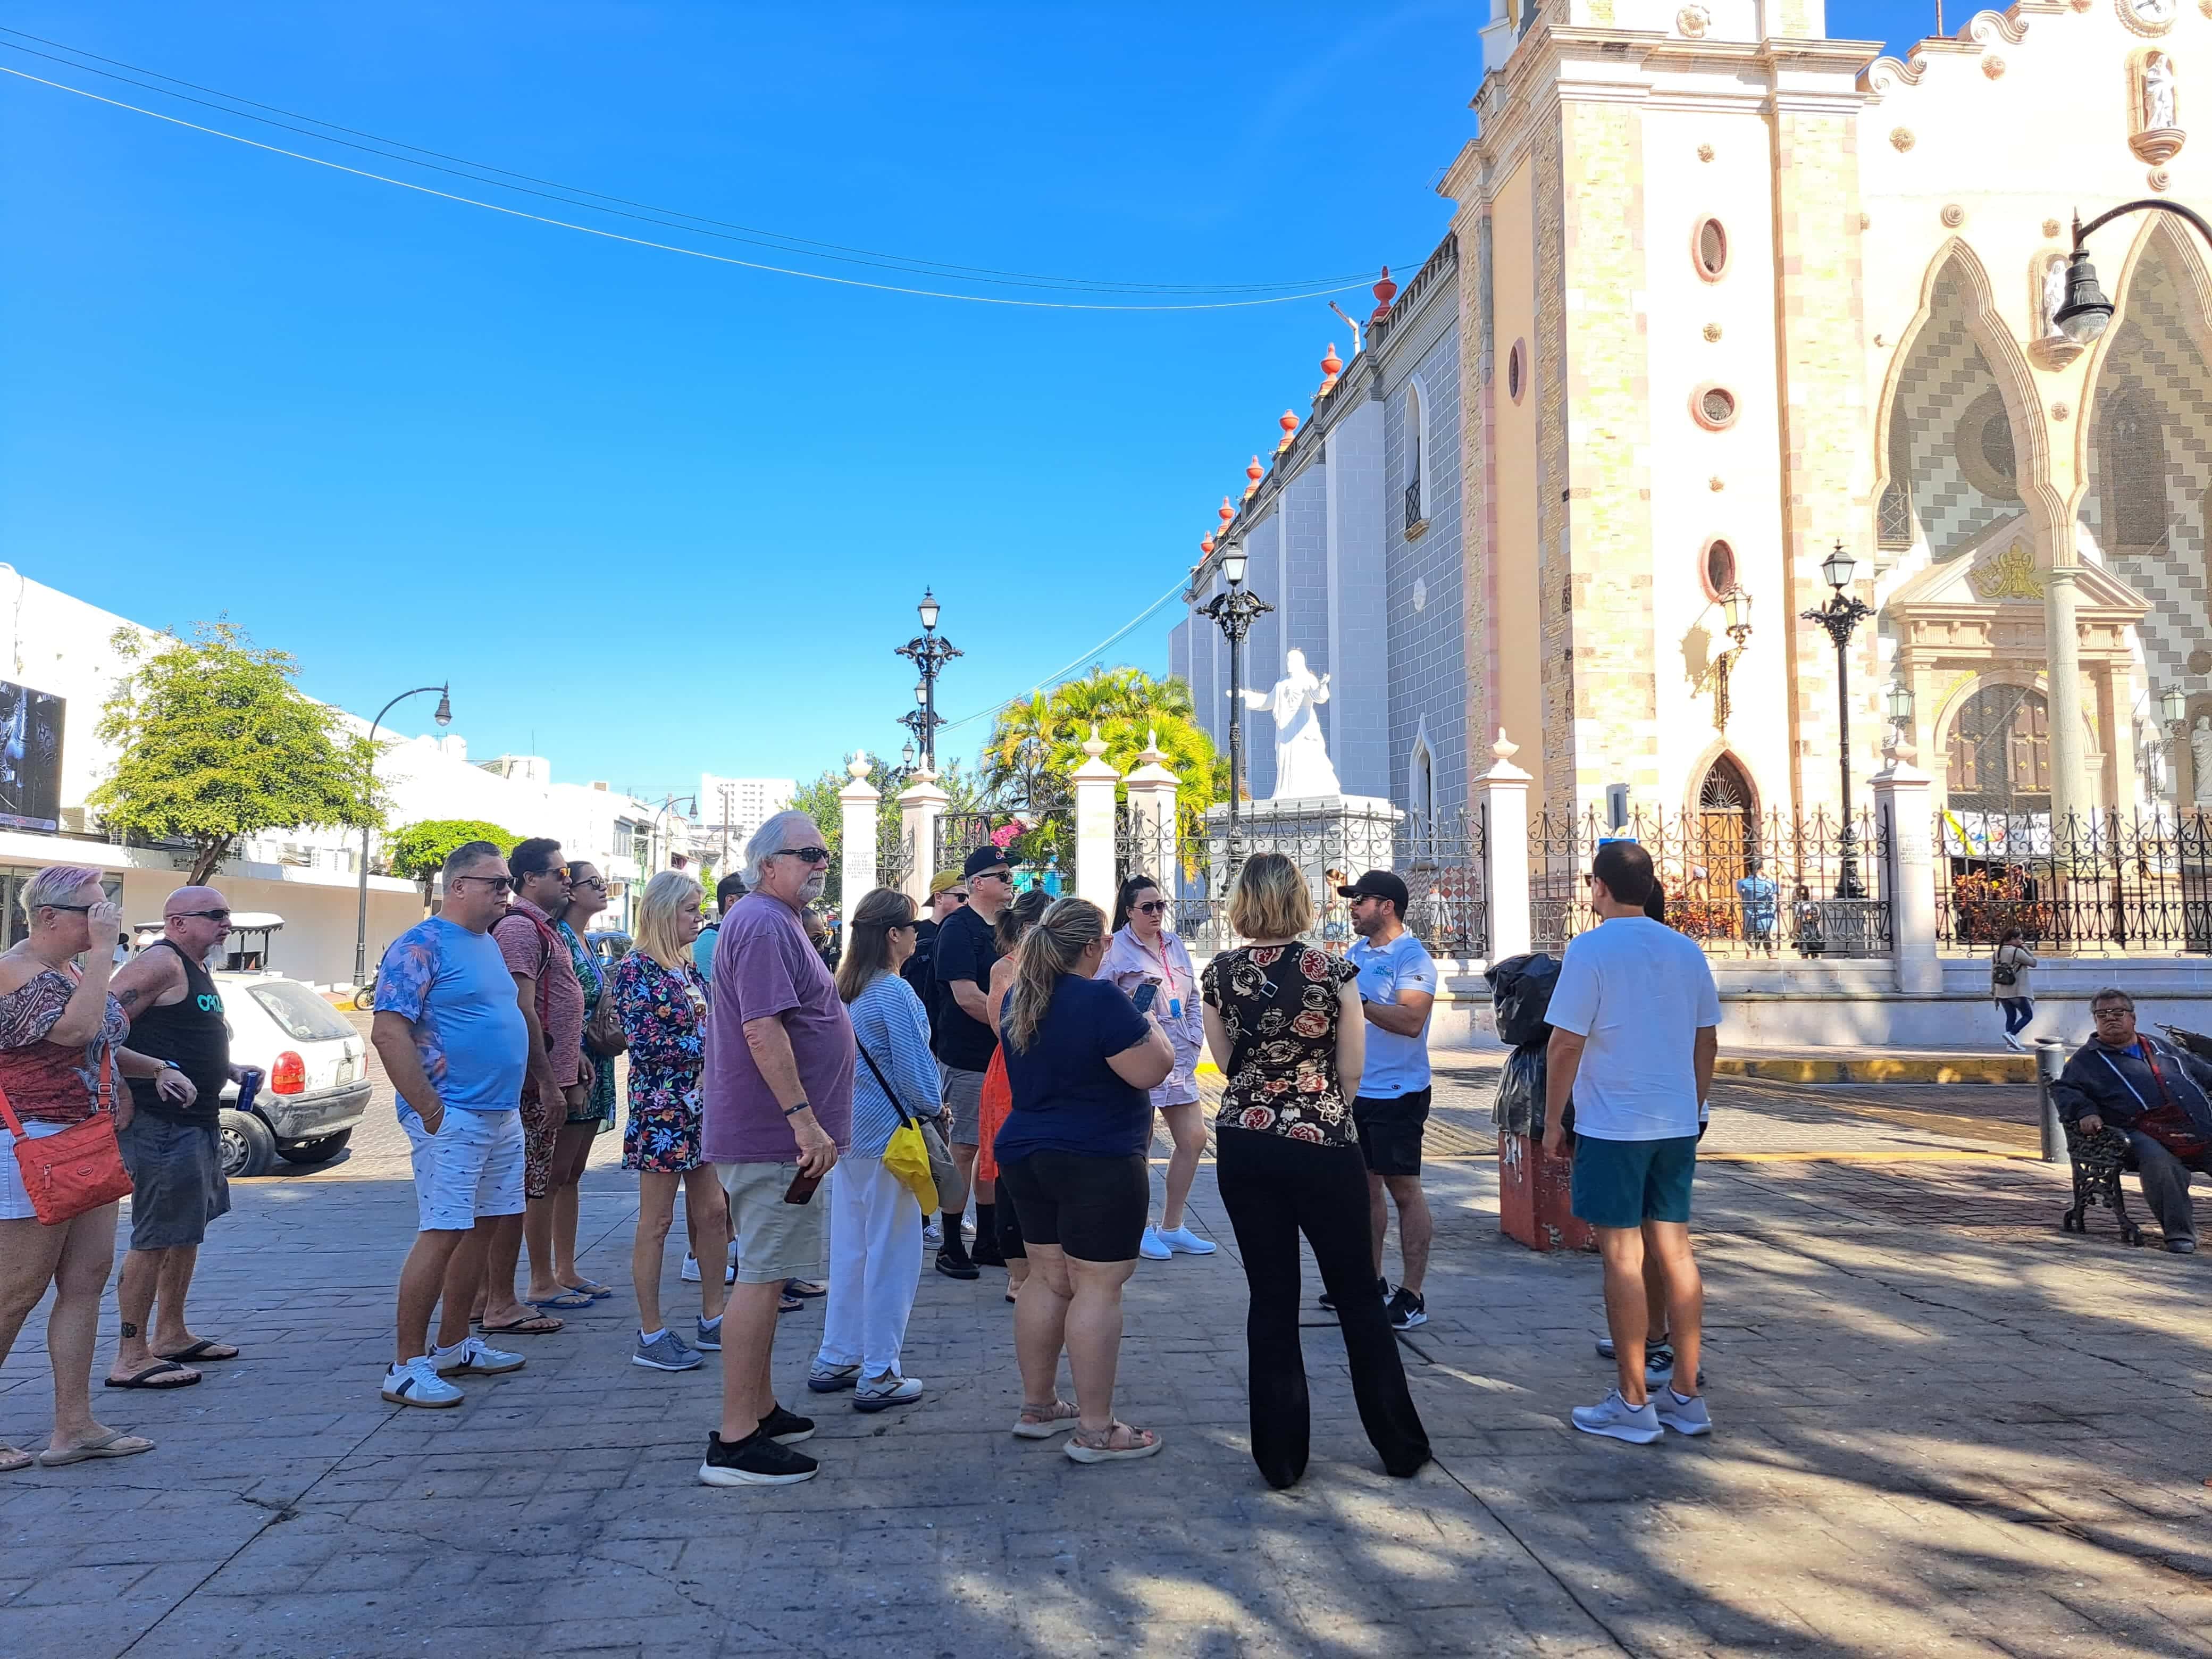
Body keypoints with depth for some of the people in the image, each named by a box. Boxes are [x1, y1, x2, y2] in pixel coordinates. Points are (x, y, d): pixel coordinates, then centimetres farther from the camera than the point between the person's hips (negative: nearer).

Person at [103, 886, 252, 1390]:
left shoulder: (197, 969, 17)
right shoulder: (161, 963, -15)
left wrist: (226, 1071, 15)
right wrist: (120, 1099, -23)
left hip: (198, 1122, 11)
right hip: (160, 1125, -11)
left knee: (187, 1233, 18)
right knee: (156, 1240, -5)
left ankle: (171, 1335, 30)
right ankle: (131, 1358, 3)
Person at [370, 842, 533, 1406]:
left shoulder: (489, 944, 16)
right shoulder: (421, 946, -12)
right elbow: (389, 1032, -19)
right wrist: (428, 1109, -19)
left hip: (502, 1114, 9)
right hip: (452, 1118, -9)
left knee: (484, 1228, 13)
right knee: (441, 1234, -7)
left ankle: (455, 1344, 25)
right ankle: (407, 1365, 2)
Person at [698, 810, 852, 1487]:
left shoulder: (776, 923, 19)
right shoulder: (764, 925, -16)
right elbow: (762, 1030, -26)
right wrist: (804, 1119, -28)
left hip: (774, 1134, 11)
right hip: (774, 1134, -11)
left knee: (767, 1274, 17)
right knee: (763, 1277, -7)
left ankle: (760, 1410, 28)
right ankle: (735, 1443, -1)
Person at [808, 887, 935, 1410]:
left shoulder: (845, 989, 7)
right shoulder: (895, 993, -18)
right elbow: (917, 1075, -17)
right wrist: (934, 1108, 3)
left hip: (849, 1131, 8)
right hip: (889, 1137, -8)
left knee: (849, 1249, 16)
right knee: (891, 1254, 2)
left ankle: (835, 1361, 26)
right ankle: (878, 1377, 9)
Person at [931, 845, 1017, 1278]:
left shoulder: (1003, 927, 13)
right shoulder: (959, 928, -14)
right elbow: (967, 997, -22)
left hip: (1003, 1055, 8)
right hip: (967, 1059, -8)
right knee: (964, 1150, -2)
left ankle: (988, 1241, 23)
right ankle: (950, 1247, 8)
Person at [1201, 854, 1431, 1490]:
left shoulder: (1220, 974, -2)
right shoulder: (1333, 971, -10)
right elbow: (1351, 1073, -3)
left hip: (1244, 1144, 2)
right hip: (1323, 1144, -2)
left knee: (1271, 1298, 11)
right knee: (1358, 1295, 11)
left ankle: (1281, 1455, 17)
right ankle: (1400, 1445, 22)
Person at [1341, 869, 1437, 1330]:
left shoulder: (1411, 957, -13)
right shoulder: (1356, 951, 12)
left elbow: (1411, 1021, -26)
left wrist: (1357, 1001, -27)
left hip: (1397, 1092, -8)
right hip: (1354, 1089, 8)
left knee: (1403, 1189, -1)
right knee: (1365, 1184, 14)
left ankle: (1411, 1296, 6)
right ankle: (1371, 1282, 26)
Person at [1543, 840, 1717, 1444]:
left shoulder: (1591, 949, -11)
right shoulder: (1687, 951, 7)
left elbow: (1566, 1044, -13)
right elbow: (1707, 1042, 13)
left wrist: (1553, 1121, -3)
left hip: (1611, 1127, -6)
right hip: (1677, 1125, 6)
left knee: (1622, 1257, 0)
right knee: (1675, 1251, 11)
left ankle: (1633, 1404, 7)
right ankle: (1686, 1395, 19)